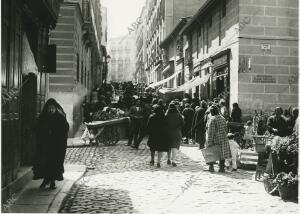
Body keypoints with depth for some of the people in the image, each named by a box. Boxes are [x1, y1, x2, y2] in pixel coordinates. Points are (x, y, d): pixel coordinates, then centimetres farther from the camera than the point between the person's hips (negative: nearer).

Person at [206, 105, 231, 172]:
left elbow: (211, 131, -17)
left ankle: (211, 167, 12)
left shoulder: (212, 119, -14)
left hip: (215, 139, -6)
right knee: (222, 153, 10)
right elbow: (225, 129, 13)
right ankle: (222, 167, 13)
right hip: (223, 139, 6)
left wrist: (209, 142, -15)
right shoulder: (222, 118, 8)